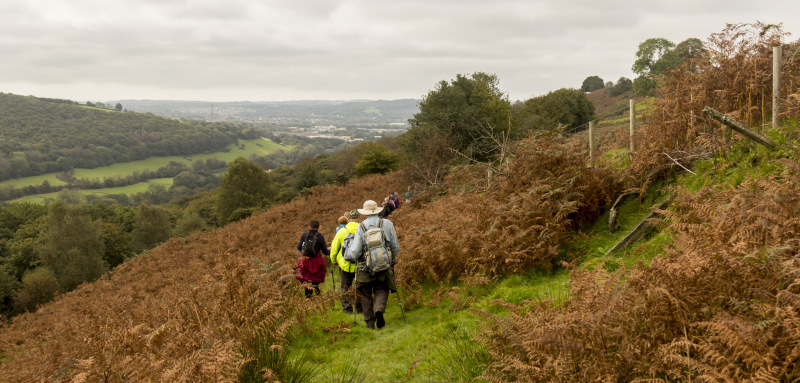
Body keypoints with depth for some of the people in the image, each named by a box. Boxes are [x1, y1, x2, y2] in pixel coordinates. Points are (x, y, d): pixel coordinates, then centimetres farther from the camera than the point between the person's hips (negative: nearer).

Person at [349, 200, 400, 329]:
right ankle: (380, 309, -13)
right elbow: (395, 247, 4)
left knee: (365, 294, 12)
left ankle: (369, 322, 10)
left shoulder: (361, 226, -2)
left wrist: (354, 256, 16)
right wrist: (391, 260, 22)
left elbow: (355, 251, -7)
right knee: (381, 290, 15)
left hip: (365, 266, -1)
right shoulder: (387, 224, 1)